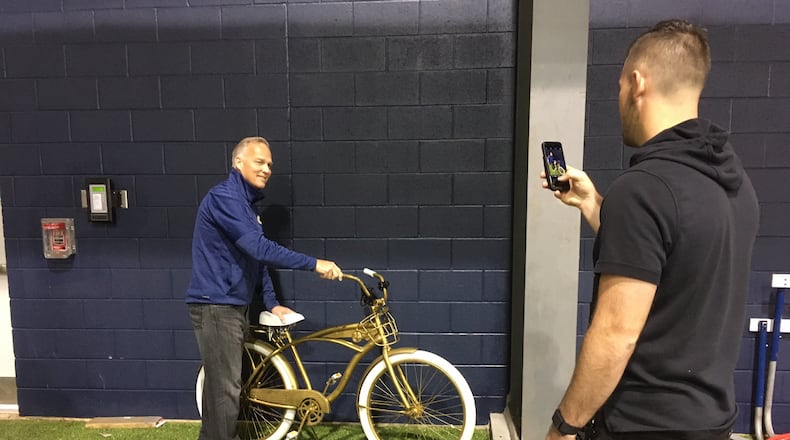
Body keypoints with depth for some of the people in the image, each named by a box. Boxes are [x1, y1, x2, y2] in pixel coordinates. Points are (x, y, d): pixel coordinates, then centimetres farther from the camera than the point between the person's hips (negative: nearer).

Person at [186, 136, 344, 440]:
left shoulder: (245, 203, 14)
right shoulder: (224, 197, -18)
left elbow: (255, 256, 16)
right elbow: (260, 249, -28)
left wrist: (271, 303, 11)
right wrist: (314, 264, -27)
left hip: (232, 305, 10)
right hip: (216, 307, -10)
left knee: (222, 384, 19)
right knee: (225, 388, -2)